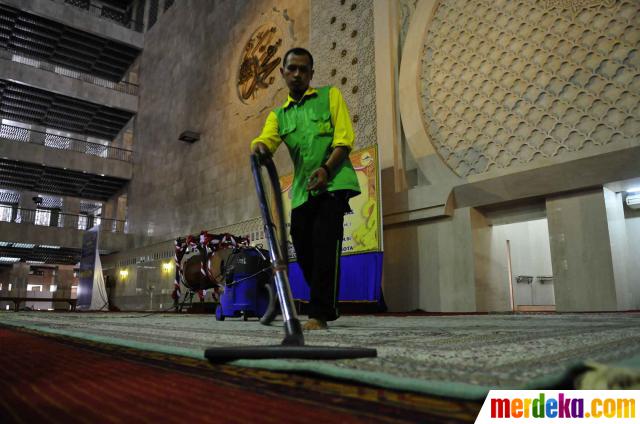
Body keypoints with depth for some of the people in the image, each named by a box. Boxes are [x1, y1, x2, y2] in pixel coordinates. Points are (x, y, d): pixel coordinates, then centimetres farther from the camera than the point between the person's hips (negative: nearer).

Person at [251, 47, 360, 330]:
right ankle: (327, 306, 25)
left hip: (334, 184, -4)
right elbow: (265, 141, 0)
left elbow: (344, 139, -1)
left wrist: (326, 169, -18)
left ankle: (320, 314, -11)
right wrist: (259, 149, -26)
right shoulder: (278, 115, 20)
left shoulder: (330, 96, 11)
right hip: (302, 191, 5)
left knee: (325, 244, -16)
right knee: (304, 252, 5)